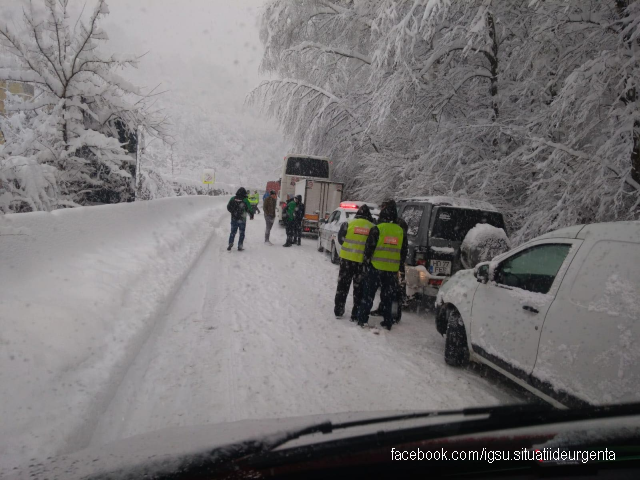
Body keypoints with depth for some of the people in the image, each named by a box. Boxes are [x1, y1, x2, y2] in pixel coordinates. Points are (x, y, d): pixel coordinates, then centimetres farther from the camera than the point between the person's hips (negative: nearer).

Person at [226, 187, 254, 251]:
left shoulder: (233, 199, -2)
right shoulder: (245, 200, -12)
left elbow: (228, 207, 8)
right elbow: (249, 209, -5)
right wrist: (251, 215, 13)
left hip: (234, 219, 3)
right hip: (242, 220, -3)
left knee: (233, 232, 14)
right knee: (242, 233, 8)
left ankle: (230, 244, 5)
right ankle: (240, 246, 6)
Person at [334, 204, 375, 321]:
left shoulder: (349, 224, -4)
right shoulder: (372, 228, -2)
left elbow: (340, 239, 2)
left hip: (346, 258, 0)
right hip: (363, 262, 0)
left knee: (343, 285, 14)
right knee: (359, 289, 10)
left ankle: (338, 311, 19)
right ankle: (355, 314, 12)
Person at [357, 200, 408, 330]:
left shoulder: (377, 229, -9)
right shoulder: (400, 231, 5)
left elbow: (369, 248, -9)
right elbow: (404, 251, 11)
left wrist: (365, 263, 2)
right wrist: (399, 266, 20)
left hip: (375, 267, -3)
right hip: (392, 270, 4)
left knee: (368, 294, 5)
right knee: (387, 297, 13)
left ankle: (363, 319, 5)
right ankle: (387, 322, 16)